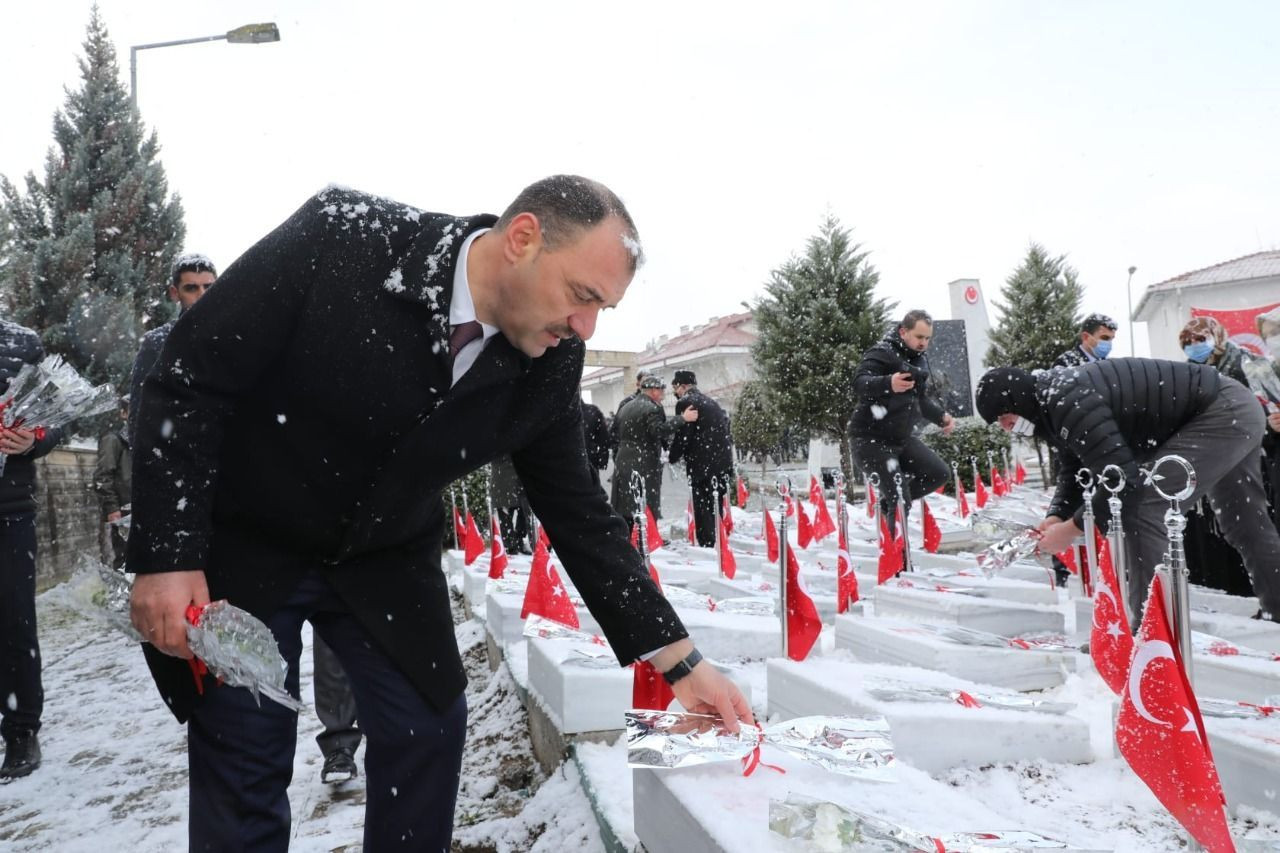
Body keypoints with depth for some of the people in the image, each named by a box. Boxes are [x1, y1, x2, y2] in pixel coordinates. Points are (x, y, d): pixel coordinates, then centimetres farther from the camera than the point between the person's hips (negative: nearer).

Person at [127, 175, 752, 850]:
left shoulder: (552, 364, -16)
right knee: (246, 764, -2)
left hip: (386, 560, 3)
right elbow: (188, 377, -19)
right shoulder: (343, 235, -27)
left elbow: (577, 513, -6)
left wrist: (680, 660, -7)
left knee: (429, 730, 3)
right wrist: (165, 554, -22)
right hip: (243, 544, -3)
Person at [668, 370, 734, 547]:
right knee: (715, 510, 14)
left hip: (702, 466, -8)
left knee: (703, 512, -4)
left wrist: (672, 457, 4)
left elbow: (683, 436, -10)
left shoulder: (685, 402, -5)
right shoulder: (712, 403, 20)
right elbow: (726, 433, 20)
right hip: (723, 465, 8)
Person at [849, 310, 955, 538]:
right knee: (900, 503, -10)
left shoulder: (919, 359, 11)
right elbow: (859, 384, -33)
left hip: (903, 437, 8)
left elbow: (922, 399, 24)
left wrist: (941, 416, 7)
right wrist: (887, 383, -53)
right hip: (872, 439, -8)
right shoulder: (881, 354, -15)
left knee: (940, 473, 3)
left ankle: (890, 502, 17)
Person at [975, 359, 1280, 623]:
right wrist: (1055, 518, -6)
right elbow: (1074, 469, 9)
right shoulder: (1053, 398, 2)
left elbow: (1123, 479, -32)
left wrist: (1071, 528, -22)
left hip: (1224, 415, -11)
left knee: (1143, 511, -17)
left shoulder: (1067, 403, -30)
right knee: (1243, 523, 24)